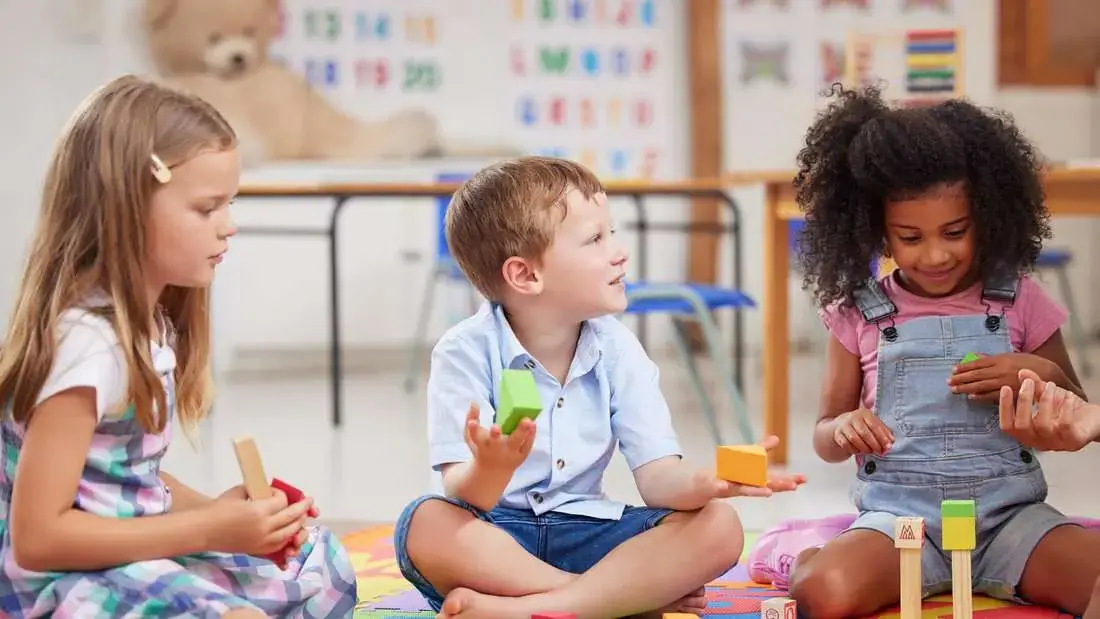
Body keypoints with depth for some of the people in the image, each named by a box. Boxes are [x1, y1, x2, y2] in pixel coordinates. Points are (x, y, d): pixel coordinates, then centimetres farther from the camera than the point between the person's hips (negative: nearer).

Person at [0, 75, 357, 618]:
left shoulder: (149, 323, 8)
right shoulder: (87, 343, -22)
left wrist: (220, 513, -3)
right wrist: (208, 528, -21)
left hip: (135, 554, 10)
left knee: (322, 563, 18)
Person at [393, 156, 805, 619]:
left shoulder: (618, 351, -1)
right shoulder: (467, 353, -12)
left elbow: (657, 477, -7)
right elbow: (464, 494, -18)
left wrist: (702, 483, -31)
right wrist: (489, 470, -43)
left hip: (583, 533, 3)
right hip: (495, 535, -3)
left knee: (718, 528, -18)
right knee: (427, 526, -36)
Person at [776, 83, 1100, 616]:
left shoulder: (1020, 301, 5)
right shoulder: (859, 312, 4)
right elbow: (825, 440, 11)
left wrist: (1041, 376, -8)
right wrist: (843, 428, -13)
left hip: (1009, 515, 2)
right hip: (898, 518, -1)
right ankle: (811, 556, 1)